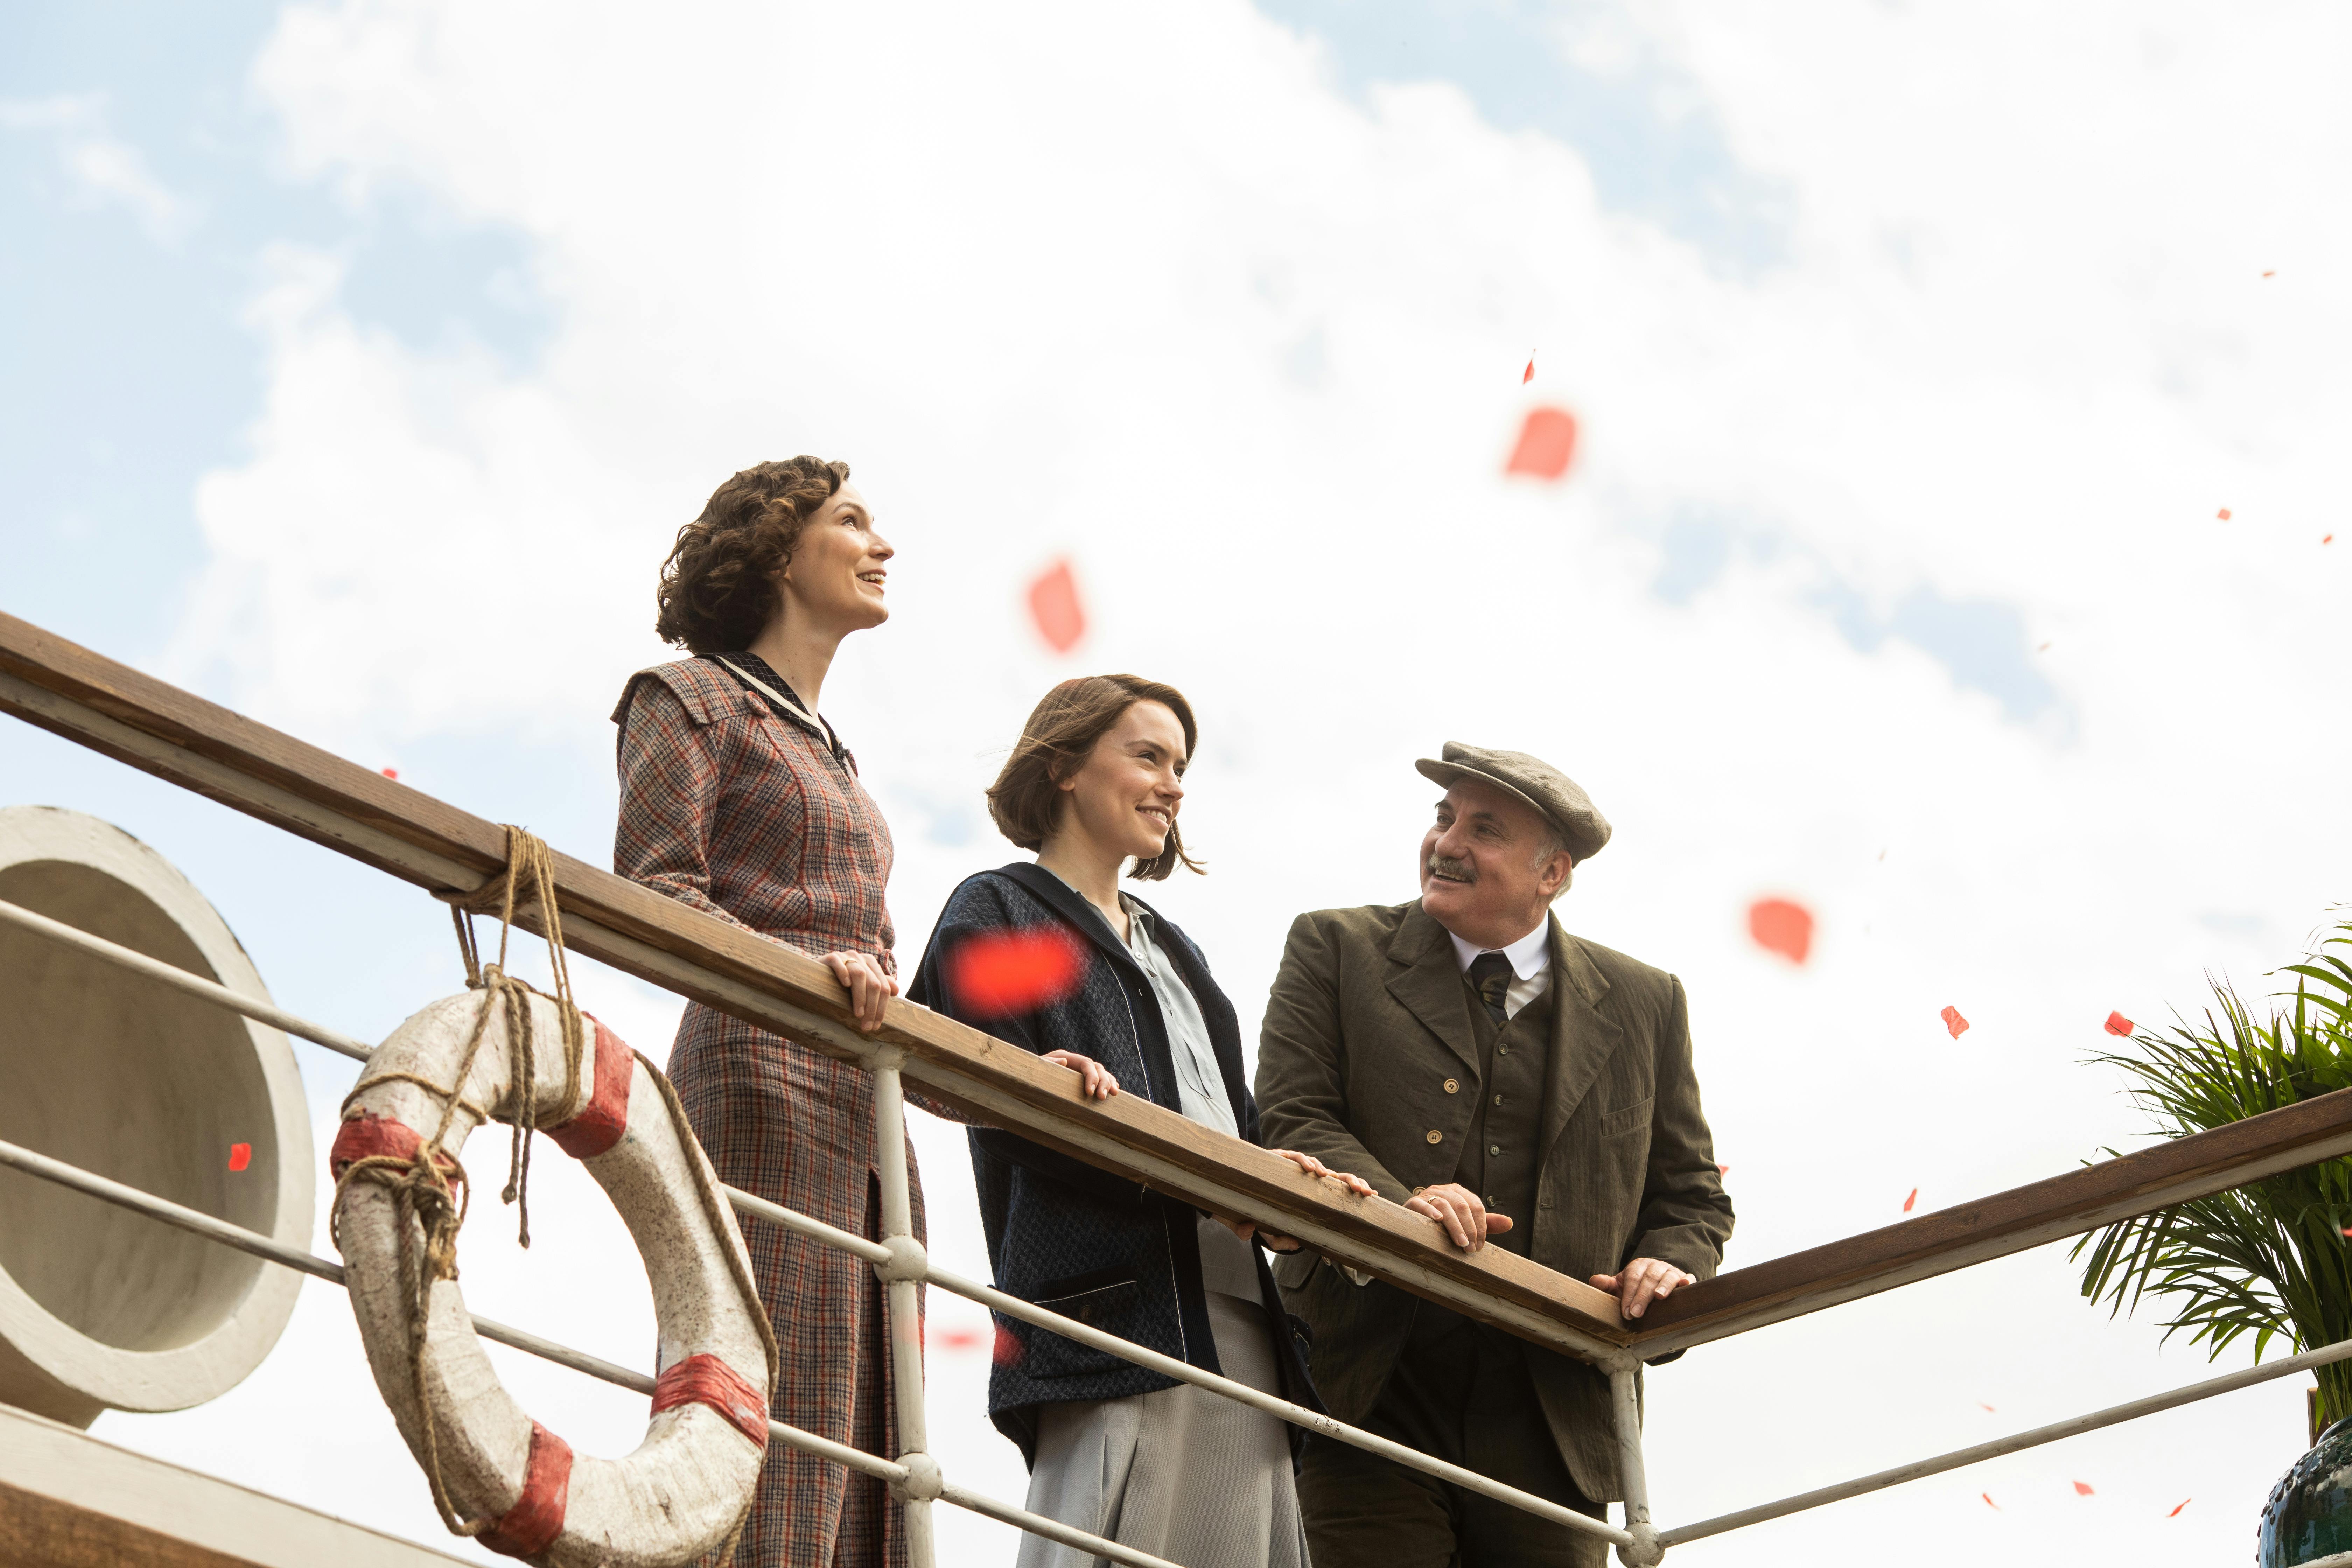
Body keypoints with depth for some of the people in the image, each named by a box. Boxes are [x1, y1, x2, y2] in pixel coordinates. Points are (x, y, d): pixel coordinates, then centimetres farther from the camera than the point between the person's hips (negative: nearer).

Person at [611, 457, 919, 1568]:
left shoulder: (832, 752, 31)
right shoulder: (694, 699, 8)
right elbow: (650, 893, -6)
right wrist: (803, 971, -22)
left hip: (864, 1106, 8)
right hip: (762, 1077, -8)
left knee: (863, 1431, -2)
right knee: (780, 1428, -18)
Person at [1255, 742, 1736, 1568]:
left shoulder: (1644, 1004, 14)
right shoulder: (1335, 951, 7)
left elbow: (1691, 1196, 18)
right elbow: (1289, 1121, -4)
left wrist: (1668, 1261, -5)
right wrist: (1396, 1203, -22)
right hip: (1370, 1409, -2)